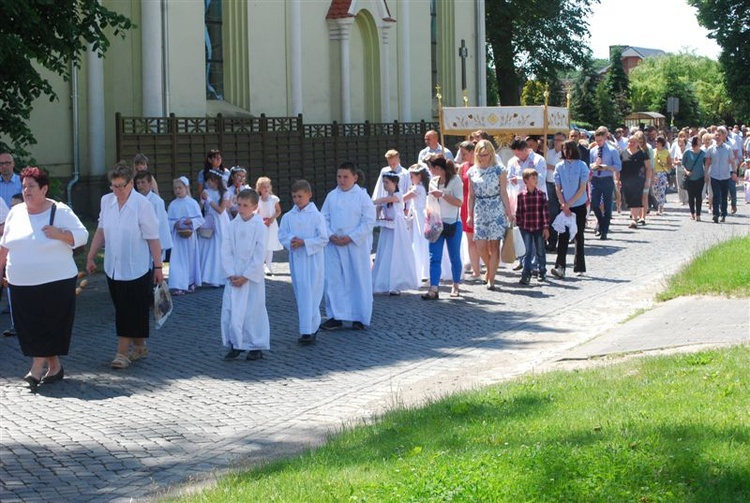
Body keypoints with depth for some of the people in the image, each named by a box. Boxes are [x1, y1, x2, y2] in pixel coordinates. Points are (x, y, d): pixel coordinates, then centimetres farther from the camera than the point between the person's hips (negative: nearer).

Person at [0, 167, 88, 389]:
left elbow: (81, 235, -5)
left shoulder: (60, 212, -4)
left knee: (49, 326, -7)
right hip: (22, 284, 5)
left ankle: (37, 370, -5)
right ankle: (54, 366, 18)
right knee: (29, 328, 6)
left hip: (56, 282, -5)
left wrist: (60, 234, -19)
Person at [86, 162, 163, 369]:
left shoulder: (142, 204, -13)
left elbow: (153, 238, -11)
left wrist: (158, 267, -10)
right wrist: (91, 256, 15)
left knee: (131, 311, -5)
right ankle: (139, 346, 25)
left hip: (136, 268, -6)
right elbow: (101, 230, 14)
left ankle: (122, 353, -2)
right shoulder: (106, 201, 3)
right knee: (122, 311, 11)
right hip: (114, 267, 6)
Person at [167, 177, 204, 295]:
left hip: (189, 236, -1)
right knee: (177, 261, -7)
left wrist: (191, 221, -19)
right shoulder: (172, 204, 4)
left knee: (190, 259, 10)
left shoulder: (192, 203, -1)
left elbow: (200, 219, -2)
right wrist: (175, 224, -15)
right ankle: (178, 286, -11)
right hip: (177, 236, 1)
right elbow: (168, 220, 4)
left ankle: (190, 283, 25)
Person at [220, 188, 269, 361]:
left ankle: (257, 346, 12)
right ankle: (235, 344, 13)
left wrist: (245, 276, -12)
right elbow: (226, 251, 2)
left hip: (252, 278, -4)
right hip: (234, 277, 4)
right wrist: (231, 274, -8)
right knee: (231, 311, 1)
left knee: (253, 311, 1)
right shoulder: (232, 226, 4)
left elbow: (259, 256, -10)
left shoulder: (260, 227, -7)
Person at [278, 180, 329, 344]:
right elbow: (282, 235, 5)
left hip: (313, 259, -5)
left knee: (310, 294, -8)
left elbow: (323, 239, -9)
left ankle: (308, 330, -9)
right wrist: (290, 241, -16)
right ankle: (312, 326, 22)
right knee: (300, 294, 10)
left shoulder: (317, 216, -6)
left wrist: (304, 243, -17)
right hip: (296, 258, 5)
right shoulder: (288, 217, 6)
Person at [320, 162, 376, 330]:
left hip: (356, 245, -3)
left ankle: (359, 317, 10)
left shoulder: (362, 196, -4)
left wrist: (351, 238, -14)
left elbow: (369, 222, -8)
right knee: (333, 280, 2)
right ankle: (335, 317, 8)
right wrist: (331, 235, -8)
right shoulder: (331, 196, 7)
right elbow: (325, 218, 10)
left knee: (359, 280, 1)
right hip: (334, 246, 4)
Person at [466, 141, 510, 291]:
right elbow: (471, 195, 12)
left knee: (494, 245, -4)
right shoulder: (473, 172, 8)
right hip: (480, 210, 3)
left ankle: (491, 279, 1)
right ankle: (490, 269, 26)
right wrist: (470, 214, 9)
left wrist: (509, 213, -3)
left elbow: (503, 193, -1)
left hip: (496, 210, -3)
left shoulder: (499, 170, -2)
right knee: (481, 245, -2)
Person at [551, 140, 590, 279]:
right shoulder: (559, 166, 3)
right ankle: (560, 267, -14)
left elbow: (582, 188, -7)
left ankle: (579, 267, 13)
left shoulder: (582, 166, -4)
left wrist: (568, 204, -11)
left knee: (579, 236, 6)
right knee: (563, 236, -7)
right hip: (565, 206, 1)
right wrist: (564, 205, -7)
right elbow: (558, 188, 3)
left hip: (579, 205, -1)